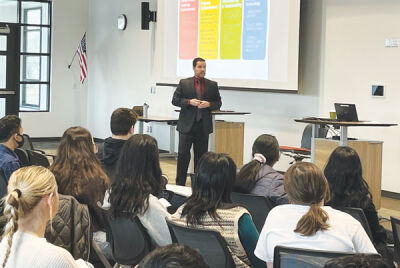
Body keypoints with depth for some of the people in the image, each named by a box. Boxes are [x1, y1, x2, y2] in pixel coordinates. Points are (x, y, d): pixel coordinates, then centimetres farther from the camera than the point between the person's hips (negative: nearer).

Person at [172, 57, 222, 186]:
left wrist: (209, 104, -10)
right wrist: (189, 102, -14)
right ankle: (180, 184, 4)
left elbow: (218, 103, 10)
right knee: (183, 155, -2)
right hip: (187, 125, -2)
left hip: (203, 126, 2)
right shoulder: (184, 83, 3)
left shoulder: (212, 85, 8)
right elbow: (175, 100, 1)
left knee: (201, 156, 7)